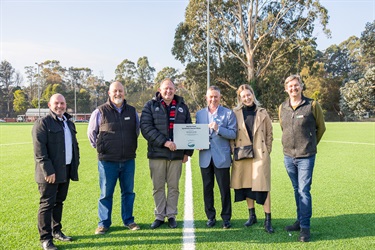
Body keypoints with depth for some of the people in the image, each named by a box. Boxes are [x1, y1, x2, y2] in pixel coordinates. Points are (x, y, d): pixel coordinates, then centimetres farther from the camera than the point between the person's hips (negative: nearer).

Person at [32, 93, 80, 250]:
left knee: (59, 202, 16)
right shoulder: (42, 123, -8)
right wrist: (48, 170, -20)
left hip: (65, 170, 7)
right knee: (47, 204, -1)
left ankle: (56, 231, 29)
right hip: (50, 172, -7)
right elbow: (39, 150, -15)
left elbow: (74, 145, 21)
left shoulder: (69, 122, 16)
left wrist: (75, 165, 13)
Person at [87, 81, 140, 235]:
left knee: (128, 192, 12)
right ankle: (103, 223, 20)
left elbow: (137, 130, 20)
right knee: (106, 193, 6)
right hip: (107, 161, -3)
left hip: (129, 160, 3)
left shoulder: (132, 111, 5)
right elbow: (91, 133, 6)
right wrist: (99, 147, 8)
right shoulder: (100, 112, -6)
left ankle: (128, 220, 26)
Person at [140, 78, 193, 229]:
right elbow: (146, 127, -10)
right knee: (158, 187, 6)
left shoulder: (182, 107, 11)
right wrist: (164, 142, -19)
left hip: (177, 154, 2)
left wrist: (188, 152, 6)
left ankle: (171, 215, 21)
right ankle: (159, 216, 20)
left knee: (173, 186, 8)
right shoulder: (150, 106, 2)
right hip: (156, 154, -2)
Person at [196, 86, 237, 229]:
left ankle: (226, 218, 17)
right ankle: (210, 217, 22)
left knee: (224, 189, 3)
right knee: (207, 188, 9)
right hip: (205, 157, 3)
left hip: (221, 158, -3)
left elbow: (233, 134, -5)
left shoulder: (228, 113, 2)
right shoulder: (199, 114, 11)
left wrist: (218, 129, -18)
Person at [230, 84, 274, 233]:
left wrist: (268, 150, 3)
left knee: (263, 186, -4)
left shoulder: (262, 113, 5)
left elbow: (269, 133, 9)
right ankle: (252, 216, 25)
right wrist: (234, 150, -1)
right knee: (246, 186, 9)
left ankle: (268, 220, 5)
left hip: (260, 155, -1)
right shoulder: (236, 113, 4)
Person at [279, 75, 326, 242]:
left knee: (304, 191, -4)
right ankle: (300, 221, 28)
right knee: (297, 190, 15)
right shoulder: (282, 108, 5)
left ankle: (305, 227, 6)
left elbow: (321, 128, 4)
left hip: (306, 156, -4)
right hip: (288, 156, 4)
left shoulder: (312, 105, -6)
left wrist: (310, 145, 11)